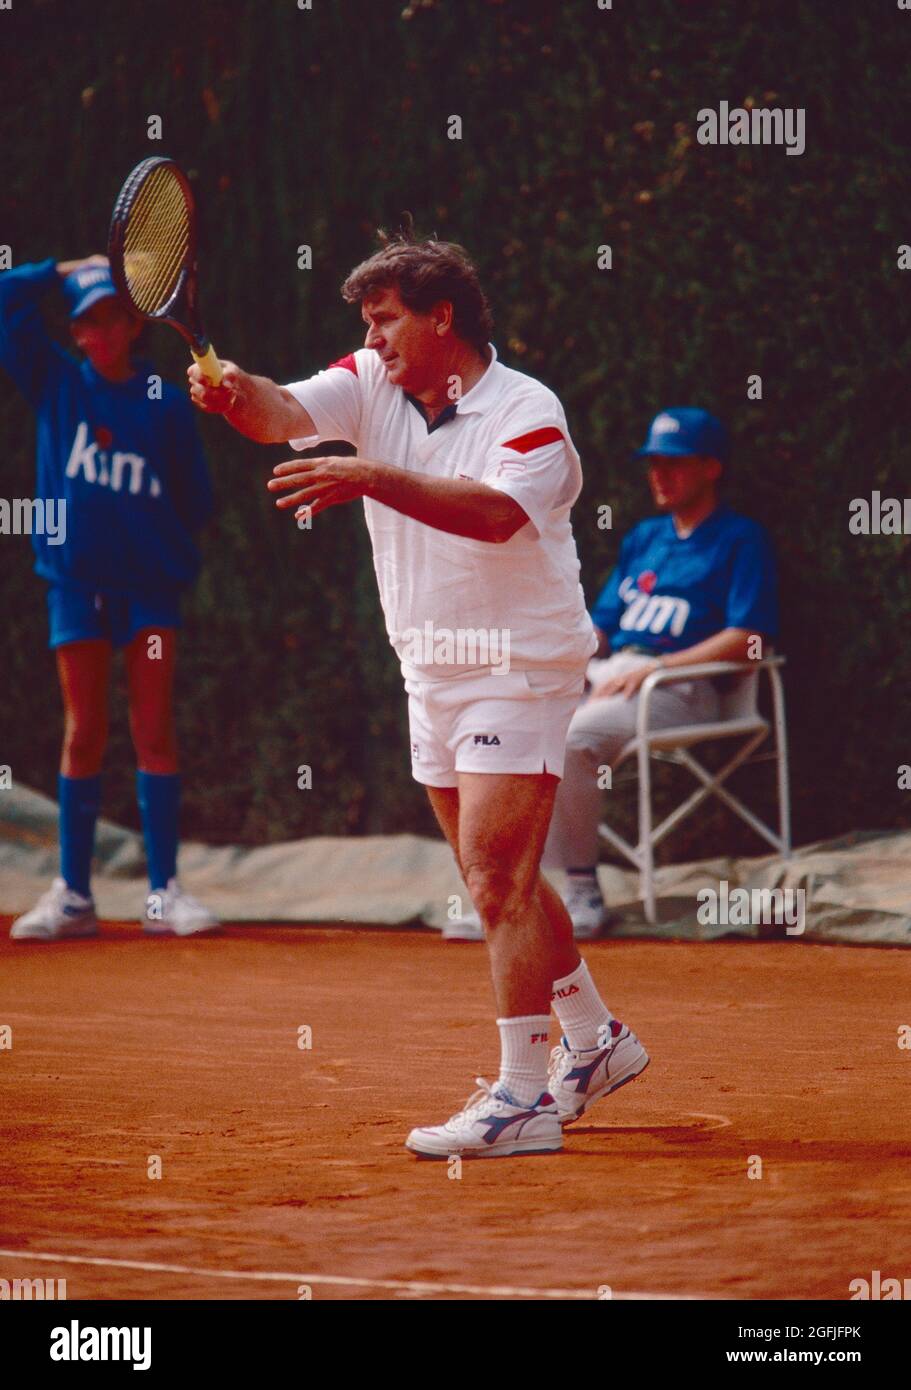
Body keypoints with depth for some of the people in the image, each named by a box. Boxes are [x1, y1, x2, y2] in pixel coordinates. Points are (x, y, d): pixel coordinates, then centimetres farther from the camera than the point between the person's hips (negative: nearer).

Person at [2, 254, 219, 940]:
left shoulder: (167, 405, 4)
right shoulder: (57, 383, 6)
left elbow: (196, 497, 10)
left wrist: (168, 543, -2)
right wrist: (71, 269, 5)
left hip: (150, 581, 0)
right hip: (77, 578, 0)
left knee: (155, 730, -3)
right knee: (84, 734, 0)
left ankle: (165, 890, 0)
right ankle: (73, 895, 4)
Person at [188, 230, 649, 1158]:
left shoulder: (527, 412, -14)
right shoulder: (372, 385, 4)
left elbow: (495, 514, -32)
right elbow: (284, 413, -14)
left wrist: (372, 479, -41)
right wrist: (236, 391, -36)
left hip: (519, 668, -7)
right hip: (432, 672, 7)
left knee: (497, 877, -14)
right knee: (501, 880, 16)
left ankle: (525, 1098, -13)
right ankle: (596, 1040, 32)